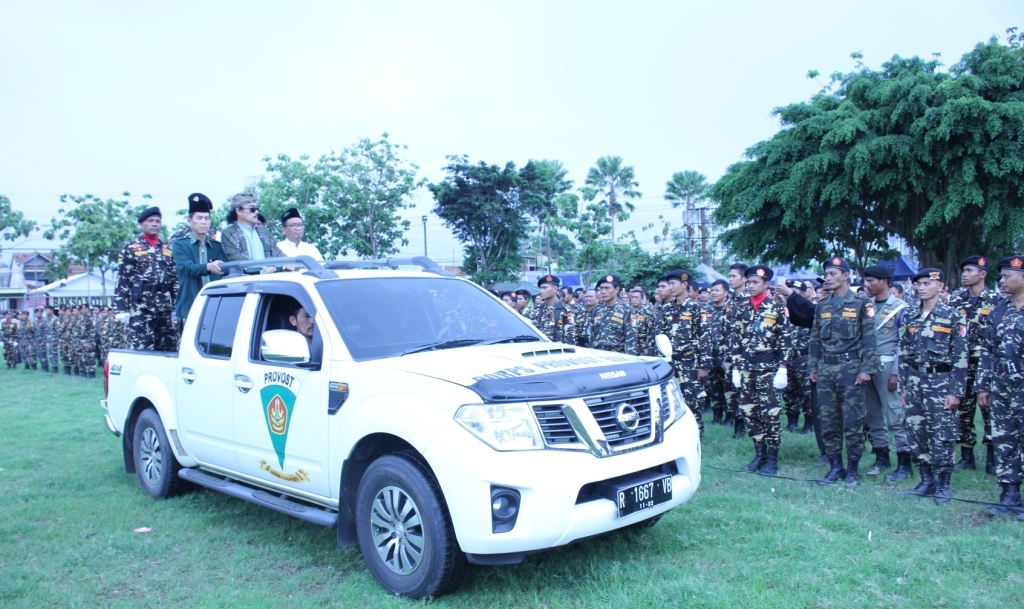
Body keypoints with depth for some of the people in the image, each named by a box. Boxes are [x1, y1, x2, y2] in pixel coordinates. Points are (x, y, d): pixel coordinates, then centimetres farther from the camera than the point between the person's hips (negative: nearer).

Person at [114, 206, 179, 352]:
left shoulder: (168, 249, 17)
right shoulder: (131, 248, 5)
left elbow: (176, 279, 15)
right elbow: (122, 279, -1)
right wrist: (122, 309, -10)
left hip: (165, 308, 4)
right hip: (141, 308, -4)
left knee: (169, 349, 6)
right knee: (143, 351, -6)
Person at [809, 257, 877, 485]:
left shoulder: (862, 303, -1)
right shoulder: (822, 305, 13)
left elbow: (869, 338, -5)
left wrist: (865, 369, -12)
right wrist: (812, 367, 11)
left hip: (850, 368, -5)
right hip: (825, 369, 5)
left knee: (853, 422, -1)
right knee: (828, 421, 7)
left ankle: (852, 469, 10)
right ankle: (835, 467, 16)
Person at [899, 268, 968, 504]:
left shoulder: (953, 317, -3)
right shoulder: (911, 317, 11)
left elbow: (960, 356, -7)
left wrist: (956, 391, -11)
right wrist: (904, 385, 9)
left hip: (940, 381, -5)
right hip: (914, 381, 5)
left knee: (941, 435, -2)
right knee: (916, 432, 6)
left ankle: (943, 483, 11)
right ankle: (926, 479, 19)